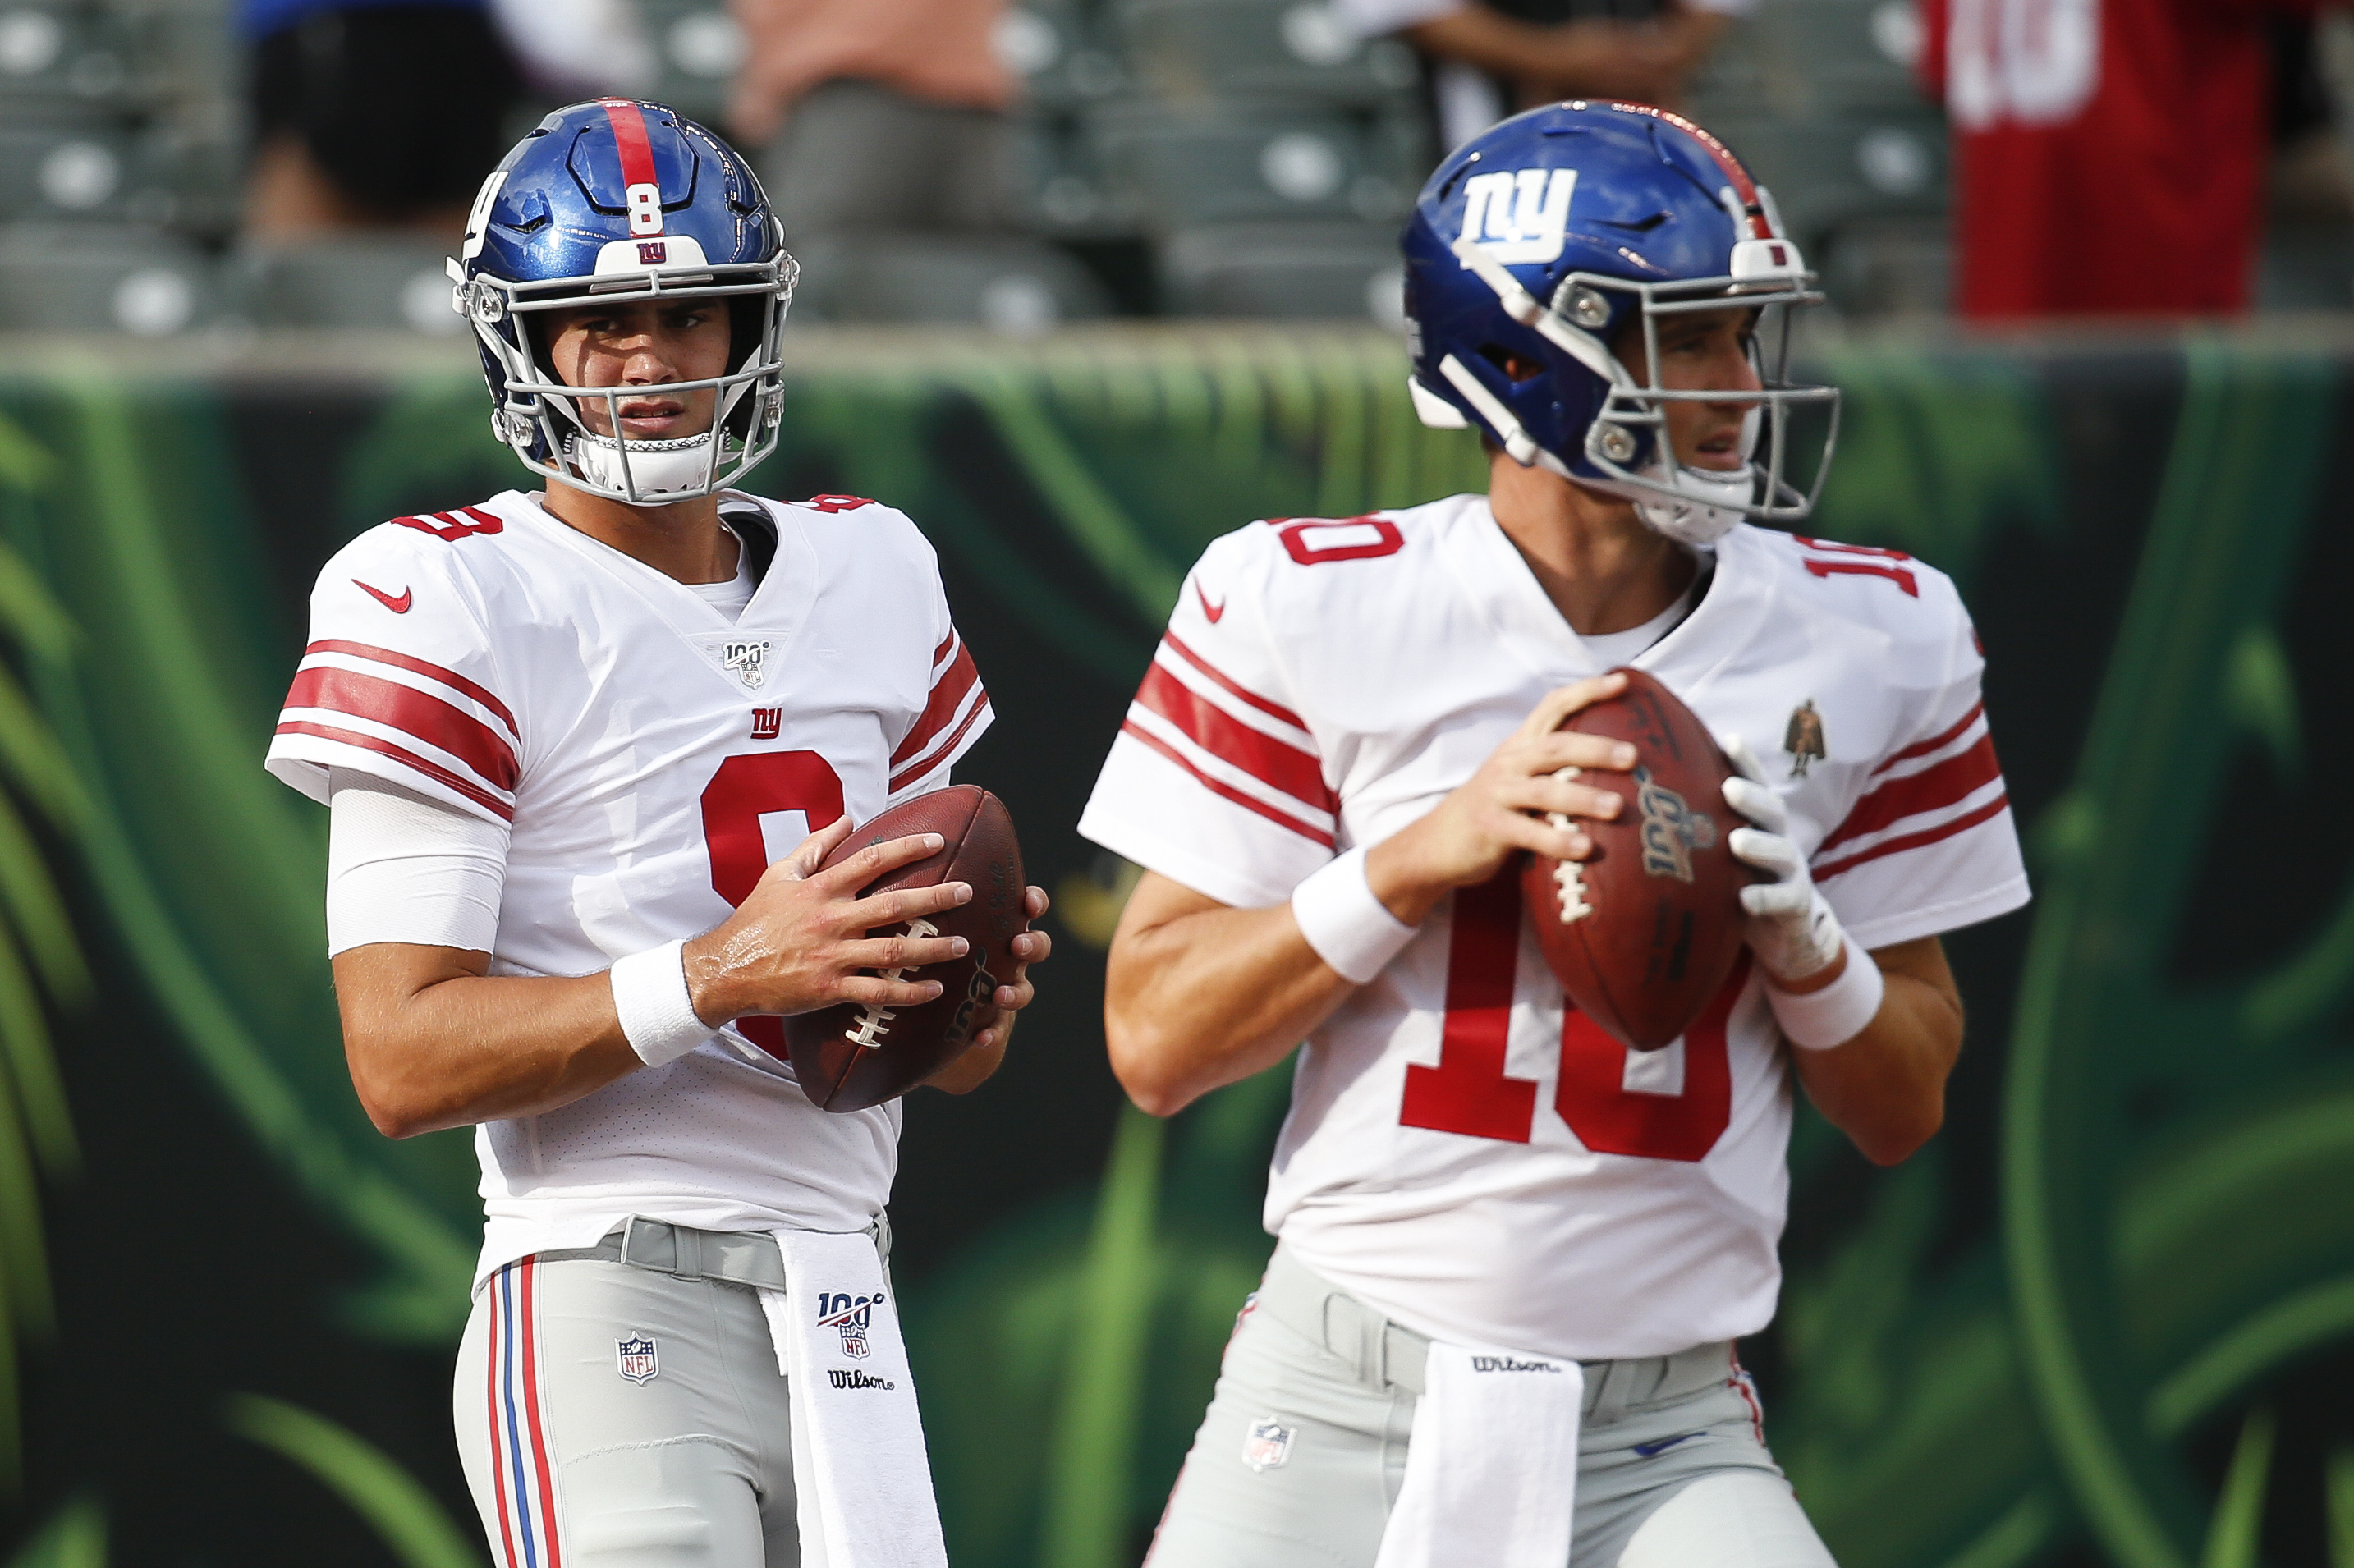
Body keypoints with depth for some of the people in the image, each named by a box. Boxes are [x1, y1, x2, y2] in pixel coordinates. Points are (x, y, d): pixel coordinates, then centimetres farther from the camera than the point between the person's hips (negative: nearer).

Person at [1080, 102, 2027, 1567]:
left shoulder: (1867, 640, 2)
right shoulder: (1313, 609, -5)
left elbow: (1904, 1113, 9)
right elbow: (1156, 1041, -5)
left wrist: (1798, 935, -11)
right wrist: (1432, 851, -16)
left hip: (1664, 1436, 1)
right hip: (1341, 1398, -1)